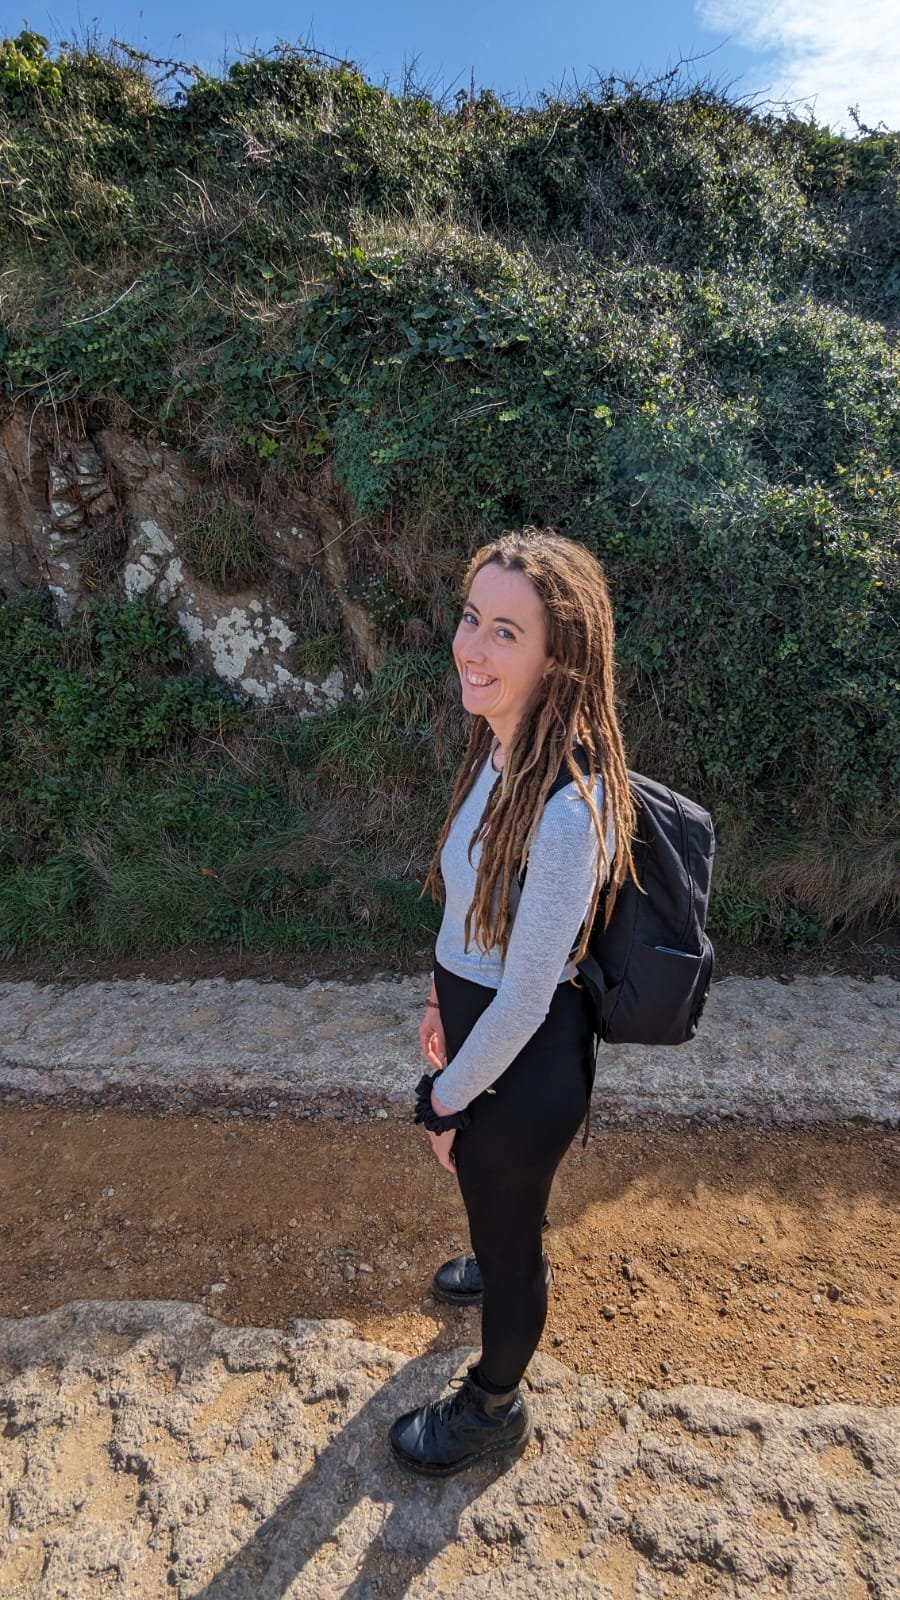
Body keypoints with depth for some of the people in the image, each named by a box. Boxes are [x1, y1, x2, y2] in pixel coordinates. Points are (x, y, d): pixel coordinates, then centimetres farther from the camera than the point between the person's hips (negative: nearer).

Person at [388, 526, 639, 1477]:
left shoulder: (568, 809, -36)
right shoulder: (502, 749, -9)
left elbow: (526, 1000, -26)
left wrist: (447, 1098, -11)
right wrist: (444, 996, 15)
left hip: (526, 1060, -8)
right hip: (483, 1022, 8)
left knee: (507, 1226, 20)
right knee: (494, 1195, 36)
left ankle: (495, 1407, 52)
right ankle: (503, 1268, 70)